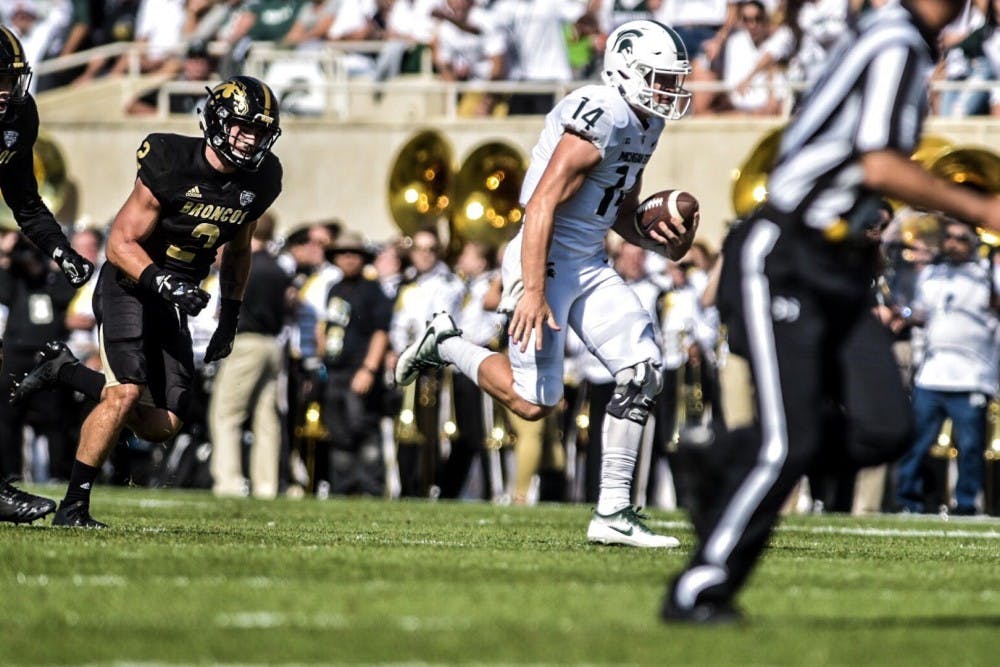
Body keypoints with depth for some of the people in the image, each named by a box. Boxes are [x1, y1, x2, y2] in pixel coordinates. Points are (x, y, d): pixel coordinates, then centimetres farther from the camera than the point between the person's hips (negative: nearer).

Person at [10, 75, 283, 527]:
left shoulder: (260, 181, -2)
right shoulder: (171, 164, -20)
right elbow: (121, 243, -17)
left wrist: (231, 317, 15)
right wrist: (164, 282, -32)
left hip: (173, 302, 6)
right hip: (129, 283, -6)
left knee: (160, 425, -1)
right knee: (127, 393, -25)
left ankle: (64, 371, 18)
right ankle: (73, 506, -15)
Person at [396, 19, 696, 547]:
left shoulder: (644, 126, 11)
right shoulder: (601, 119, -19)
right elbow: (542, 205, -23)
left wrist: (663, 244, 2)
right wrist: (533, 292, -27)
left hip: (590, 265, 9)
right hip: (548, 262, -9)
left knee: (643, 370, -4)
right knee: (535, 402, -8)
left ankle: (612, 514, 0)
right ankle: (445, 345, 18)